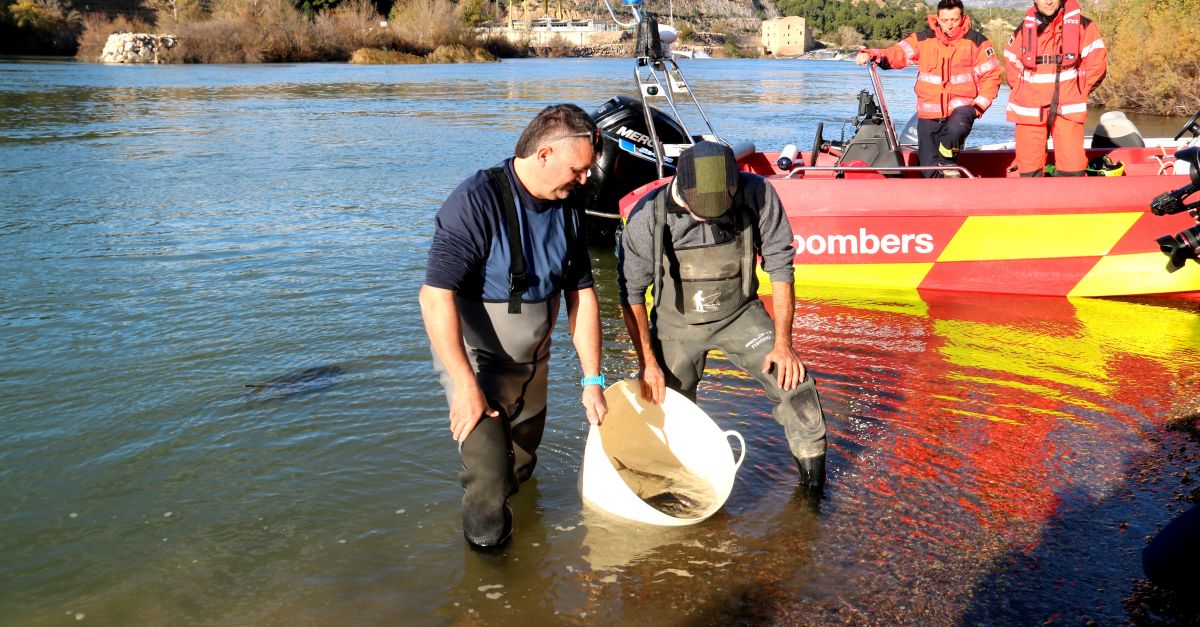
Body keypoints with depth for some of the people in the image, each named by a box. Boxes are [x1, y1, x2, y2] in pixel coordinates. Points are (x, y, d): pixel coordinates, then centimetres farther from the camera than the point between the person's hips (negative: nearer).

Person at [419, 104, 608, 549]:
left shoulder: (565, 209, -1)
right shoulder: (477, 201, -24)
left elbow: (582, 295, 4)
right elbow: (435, 297, -29)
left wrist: (593, 381, 0)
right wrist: (466, 386, -29)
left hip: (532, 363, 7)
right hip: (472, 360, -7)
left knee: (521, 470, 18)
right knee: (490, 475, -17)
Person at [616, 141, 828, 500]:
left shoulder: (756, 195, -25)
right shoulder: (649, 216, -25)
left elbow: (780, 267, -12)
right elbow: (631, 293, -11)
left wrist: (782, 342, -13)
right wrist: (647, 362, -11)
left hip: (740, 314, 1)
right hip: (677, 323, 0)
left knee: (793, 382, -12)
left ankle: (814, 478, 8)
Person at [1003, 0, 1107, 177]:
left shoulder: (1083, 27, -1)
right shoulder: (1022, 31, 6)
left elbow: (1097, 64, 4)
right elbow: (1011, 64, 19)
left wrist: (1076, 94, 5)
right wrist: (1024, 94, 11)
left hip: (1067, 109, -2)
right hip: (1030, 109, 2)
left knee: (1072, 168, -10)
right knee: (1029, 166, 3)